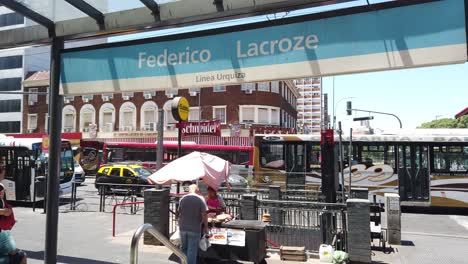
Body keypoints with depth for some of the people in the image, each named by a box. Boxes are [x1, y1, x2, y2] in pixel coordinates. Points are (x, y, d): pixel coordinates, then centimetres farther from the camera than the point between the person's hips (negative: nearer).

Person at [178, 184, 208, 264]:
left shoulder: (182, 199, 2)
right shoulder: (200, 199, -9)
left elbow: (179, 213, 9)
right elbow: (204, 215, -11)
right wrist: (206, 227, 0)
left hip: (183, 228, 4)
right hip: (195, 229, -4)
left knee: (184, 249, 18)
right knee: (192, 251, 4)